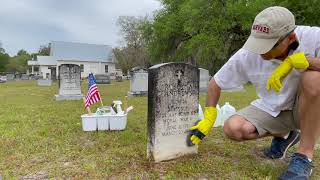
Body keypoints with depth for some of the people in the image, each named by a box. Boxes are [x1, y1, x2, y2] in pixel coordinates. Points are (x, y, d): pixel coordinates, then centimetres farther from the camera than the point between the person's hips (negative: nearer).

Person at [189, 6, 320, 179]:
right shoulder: (246, 55, -19)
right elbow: (215, 83, -8)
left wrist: (297, 60, -38)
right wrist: (208, 120, -10)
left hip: (306, 107, -1)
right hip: (271, 110, 2)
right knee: (232, 128, -21)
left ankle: (305, 155, -16)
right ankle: (282, 136, 10)